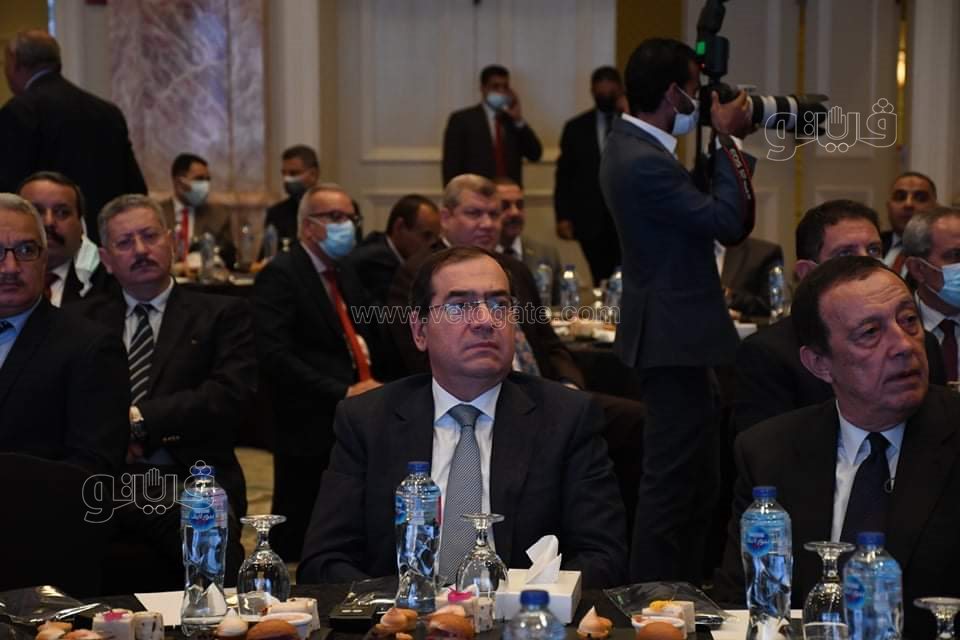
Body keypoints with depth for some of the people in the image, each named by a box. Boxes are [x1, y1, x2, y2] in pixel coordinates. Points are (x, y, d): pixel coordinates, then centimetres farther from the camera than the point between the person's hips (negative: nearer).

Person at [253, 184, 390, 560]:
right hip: (311, 429, -7)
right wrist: (342, 393, -20)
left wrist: (375, 382, 3)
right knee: (296, 543, -2)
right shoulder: (280, 274, -7)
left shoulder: (346, 275, 20)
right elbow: (275, 356, -18)